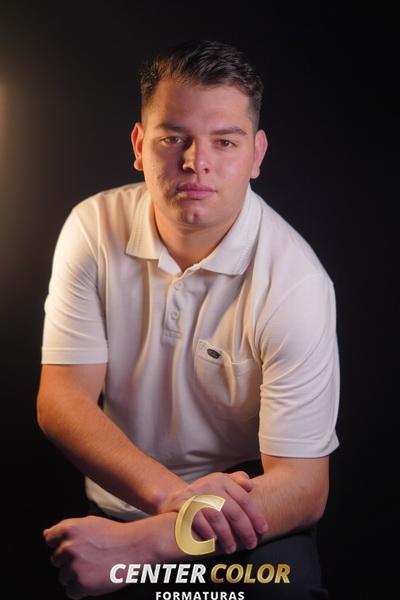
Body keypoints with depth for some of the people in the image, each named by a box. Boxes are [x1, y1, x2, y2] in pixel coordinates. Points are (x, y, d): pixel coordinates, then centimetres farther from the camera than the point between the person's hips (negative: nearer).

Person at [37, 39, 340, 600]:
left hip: (244, 511, -4)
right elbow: (62, 397, -10)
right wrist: (169, 491, -29)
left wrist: (138, 543, -32)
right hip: (116, 502, 4)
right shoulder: (94, 228, -8)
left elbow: (303, 485, -20)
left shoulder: (295, 281, -19)